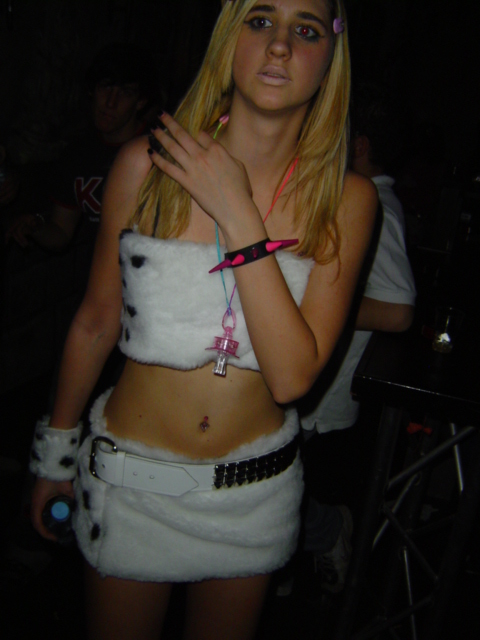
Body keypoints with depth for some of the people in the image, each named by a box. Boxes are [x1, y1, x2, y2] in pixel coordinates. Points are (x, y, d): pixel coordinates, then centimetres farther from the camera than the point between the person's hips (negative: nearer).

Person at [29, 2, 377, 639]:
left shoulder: (346, 198, -11)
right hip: (131, 477, -1)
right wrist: (56, 451, 8)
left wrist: (238, 218, -25)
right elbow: (96, 320, -2)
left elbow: (293, 376, -19)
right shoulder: (147, 163, -13)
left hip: (254, 491, 1)